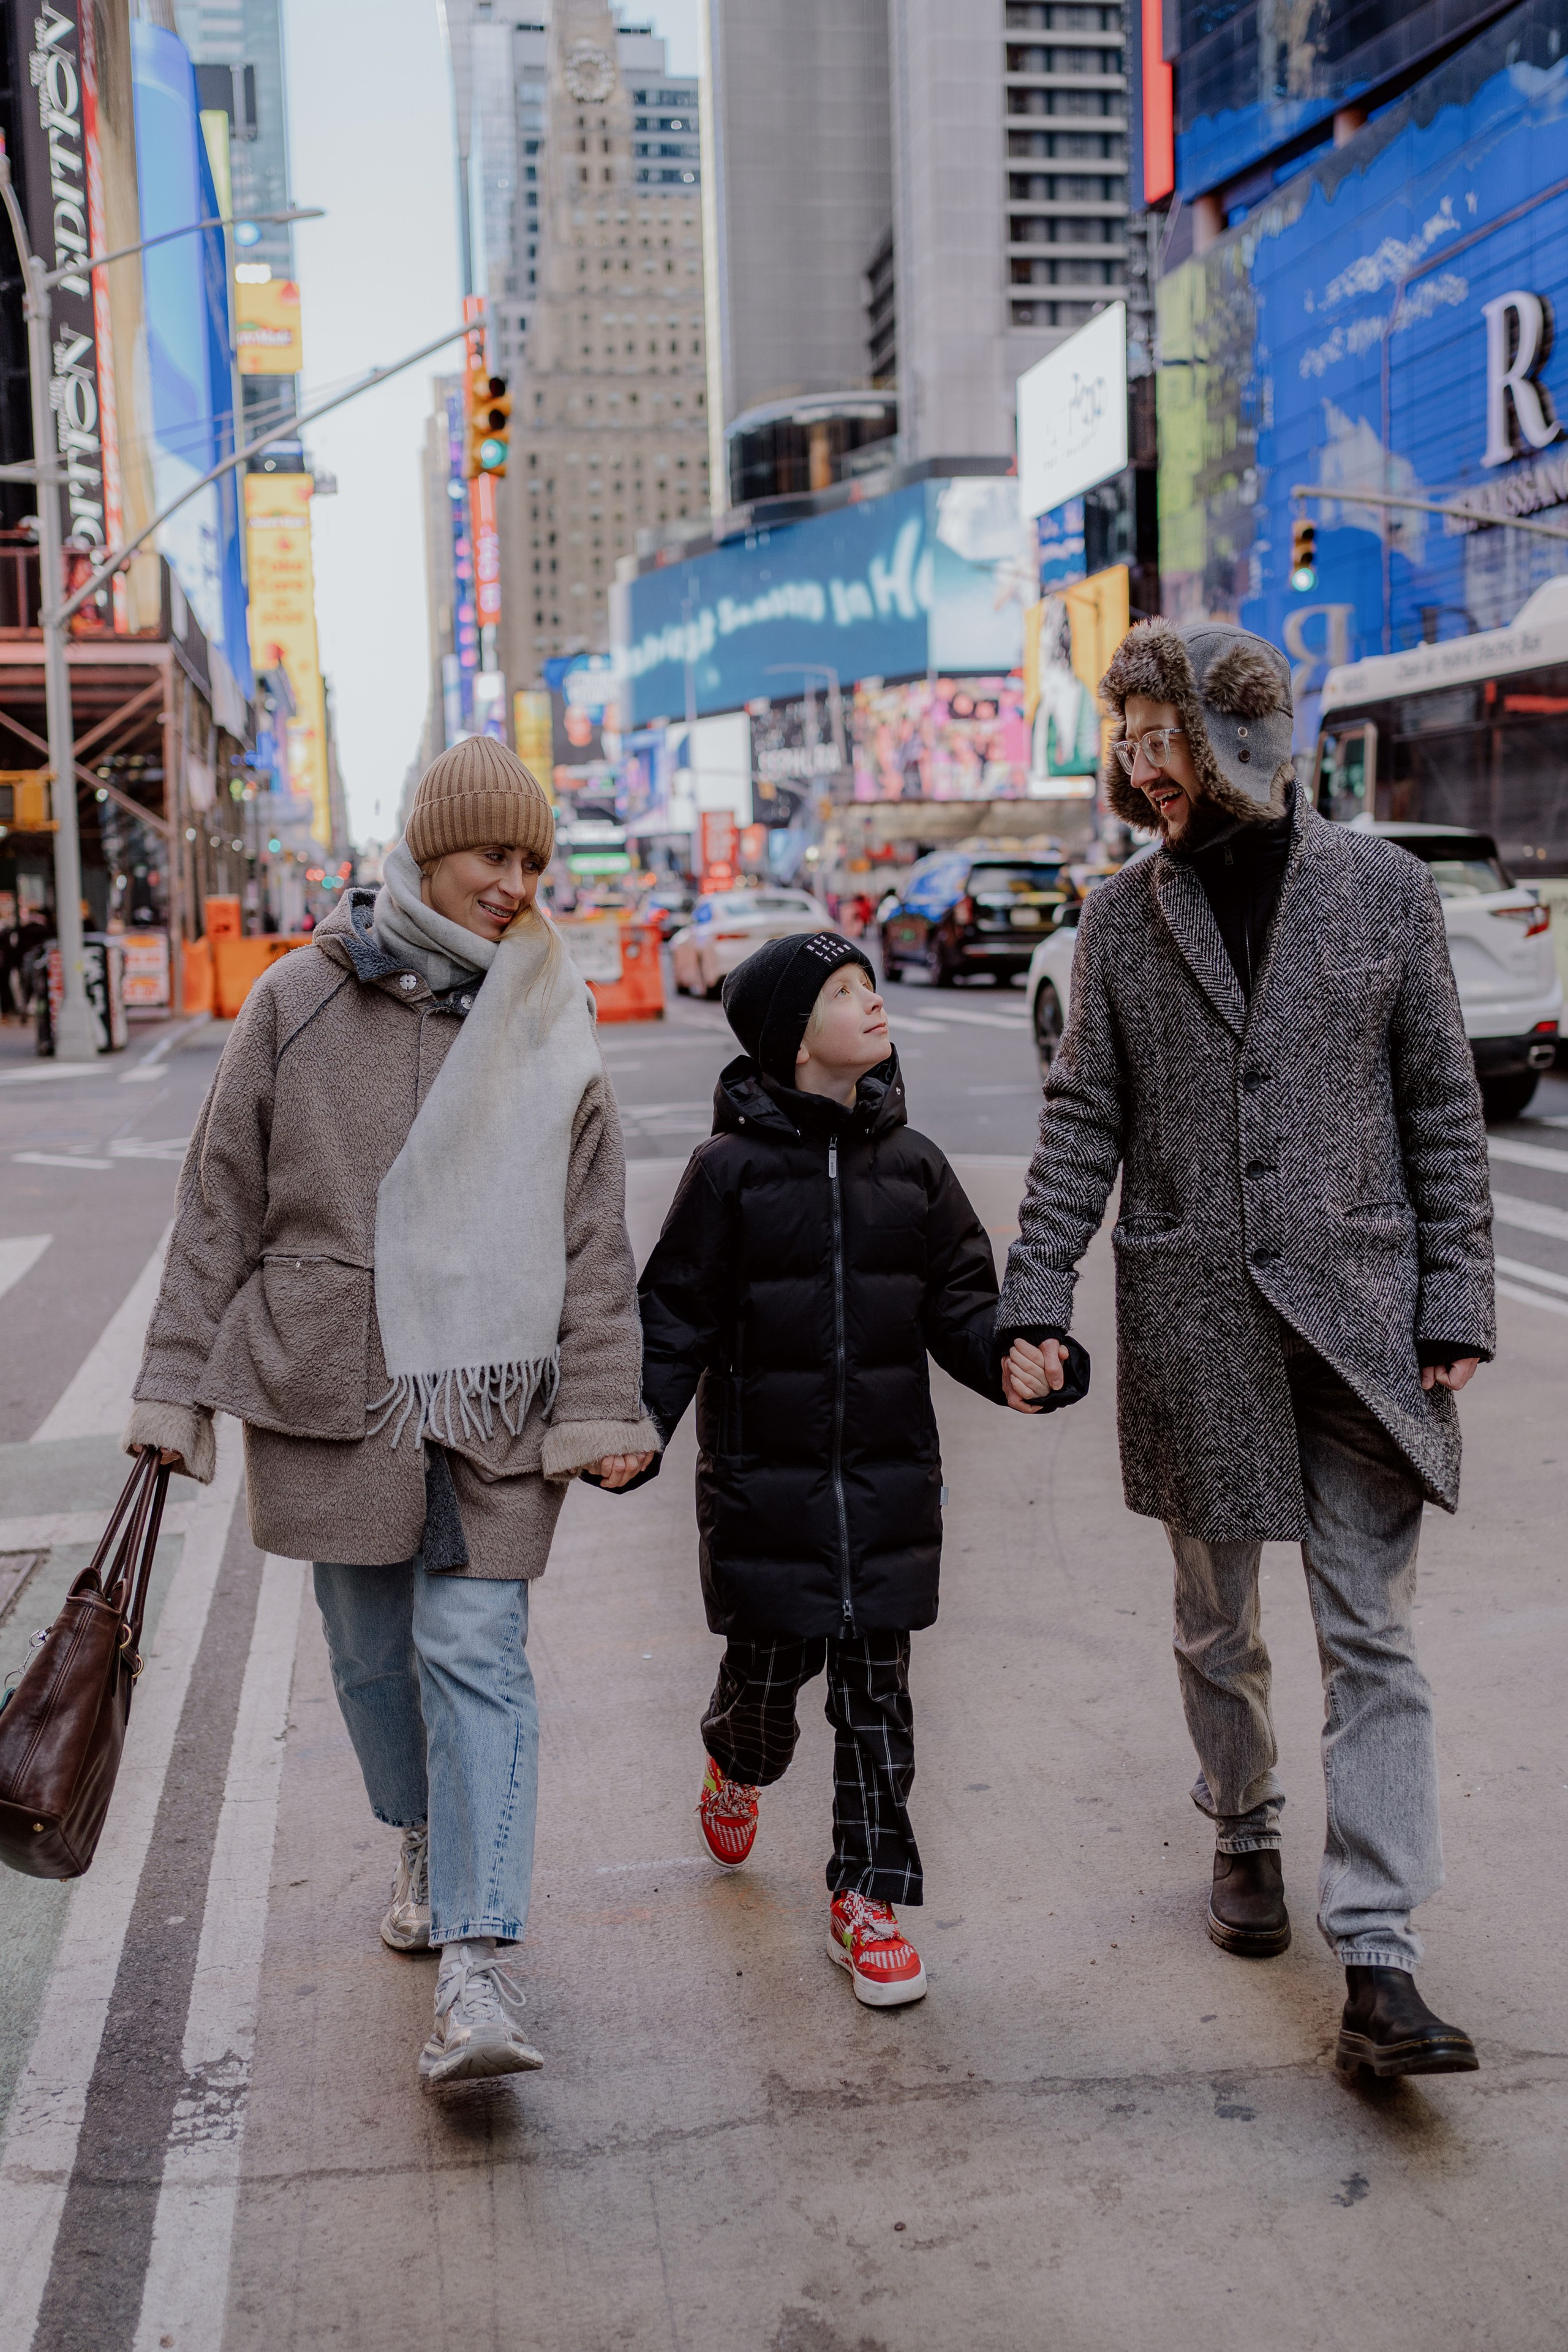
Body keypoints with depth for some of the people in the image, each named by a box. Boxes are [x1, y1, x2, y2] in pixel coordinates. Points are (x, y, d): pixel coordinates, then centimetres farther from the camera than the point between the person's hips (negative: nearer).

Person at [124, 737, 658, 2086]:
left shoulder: (550, 1032, 4)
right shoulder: (300, 1003, 1)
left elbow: (595, 1239, 4)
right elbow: (220, 1203, 4)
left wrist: (602, 1405, -2)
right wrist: (176, 1385, 3)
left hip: (493, 1403, -1)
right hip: (326, 1390, 1)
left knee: (477, 1655, -7)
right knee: (371, 1647, 12)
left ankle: (478, 1969, -8)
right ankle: (429, 1842, 39)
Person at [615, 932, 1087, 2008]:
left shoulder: (911, 1163, 4)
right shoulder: (732, 1168, -5)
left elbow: (959, 1303, 7)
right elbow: (678, 1315, -2)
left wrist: (1014, 1362, -12)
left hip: (889, 1474, 2)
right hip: (765, 1474, -2)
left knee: (877, 1686, 5)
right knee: (771, 1664, 8)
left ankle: (868, 1896, 18)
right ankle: (738, 1765, 44)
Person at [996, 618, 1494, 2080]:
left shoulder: (1379, 888, 1)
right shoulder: (1125, 915, 5)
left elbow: (1442, 1107, 3)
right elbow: (1082, 1123, 5)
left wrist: (1456, 1303, -2)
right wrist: (1034, 1300, -3)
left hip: (1356, 1309, -1)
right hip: (1193, 1316, 2)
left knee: (1371, 1642, -2)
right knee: (1217, 1622, 14)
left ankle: (1377, 1962, 1)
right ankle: (1242, 1834, 38)